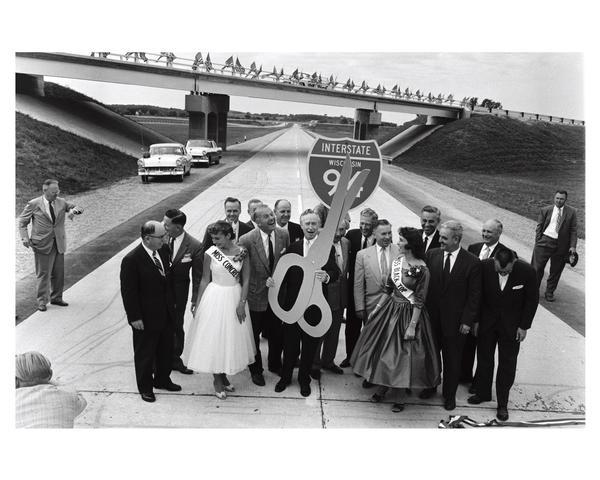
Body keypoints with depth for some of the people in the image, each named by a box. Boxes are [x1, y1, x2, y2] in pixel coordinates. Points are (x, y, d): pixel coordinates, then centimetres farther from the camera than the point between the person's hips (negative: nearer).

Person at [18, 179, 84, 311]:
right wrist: (25, 237, -11)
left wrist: (74, 210, -12)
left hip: (59, 243, 4)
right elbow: (22, 221, 3)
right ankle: (42, 301, 9)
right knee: (43, 273, -1)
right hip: (42, 244, -4)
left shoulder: (61, 202, 6)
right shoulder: (34, 204, -5)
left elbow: (78, 208, 12)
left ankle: (56, 298, 25)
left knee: (59, 273, 10)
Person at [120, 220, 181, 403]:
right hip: (146, 318, -7)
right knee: (145, 353, 12)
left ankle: (162, 379, 43)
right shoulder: (132, 260, -21)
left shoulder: (162, 253, 1)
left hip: (166, 314, 7)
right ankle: (145, 387, 31)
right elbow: (128, 291, -19)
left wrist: (172, 304, 14)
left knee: (166, 350, 21)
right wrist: (134, 317, -18)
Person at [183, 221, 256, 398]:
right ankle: (217, 379, 19)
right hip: (214, 298, -1)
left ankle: (224, 376, 29)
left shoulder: (241, 252, -6)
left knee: (231, 338, 11)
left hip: (235, 297, 2)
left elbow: (246, 280, -2)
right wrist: (198, 304, 1)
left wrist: (242, 303, -10)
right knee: (214, 337, 3)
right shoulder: (210, 253, -8)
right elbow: (205, 280, -1)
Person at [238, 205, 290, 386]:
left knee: (277, 333, 19)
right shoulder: (246, 240, -19)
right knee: (254, 335, 13)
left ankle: (275, 364, 43)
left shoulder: (284, 235, -7)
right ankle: (256, 369, 34)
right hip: (256, 294, -3)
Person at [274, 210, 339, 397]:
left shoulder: (328, 248, -2)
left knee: (310, 344, 11)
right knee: (290, 343, 10)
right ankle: (286, 376, 29)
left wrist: (327, 276, -34)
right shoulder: (292, 248, 5)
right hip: (292, 303, 1)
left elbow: (335, 272, -13)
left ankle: (304, 379, 29)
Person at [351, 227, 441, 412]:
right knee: (383, 350, 13)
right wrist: (376, 309, 8)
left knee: (402, 355, 4)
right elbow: (388, 289, 9)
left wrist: (412, 325, -17)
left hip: (408, 313, -6)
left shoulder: (422, 269, -18)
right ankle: (382, 388, 32)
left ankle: (400, 397, 22)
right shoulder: (396, 261, 0)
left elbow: (419, 301, -15)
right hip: (390, 309, 6)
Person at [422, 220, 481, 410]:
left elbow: (474, 295, -8)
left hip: (455, 320, -3)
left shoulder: (472, 262, -12)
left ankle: (449, 394, 32)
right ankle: (430, 385, 40)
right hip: (431, 316, 3)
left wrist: (467, 321, -10)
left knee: (452, 358, 13)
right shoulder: (431, 255, -3)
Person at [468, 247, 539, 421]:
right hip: (487, 321, 2)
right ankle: (482, 393, 33)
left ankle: (502, 403, 19)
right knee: (484, 359, 14)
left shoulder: (527, 271, -22)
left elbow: (532, 300, -7)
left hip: (511, 325, -1)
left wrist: (524, 326, -6)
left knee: (507, 364, 6)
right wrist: (475, 320, -1)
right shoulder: (484, 267, -19)